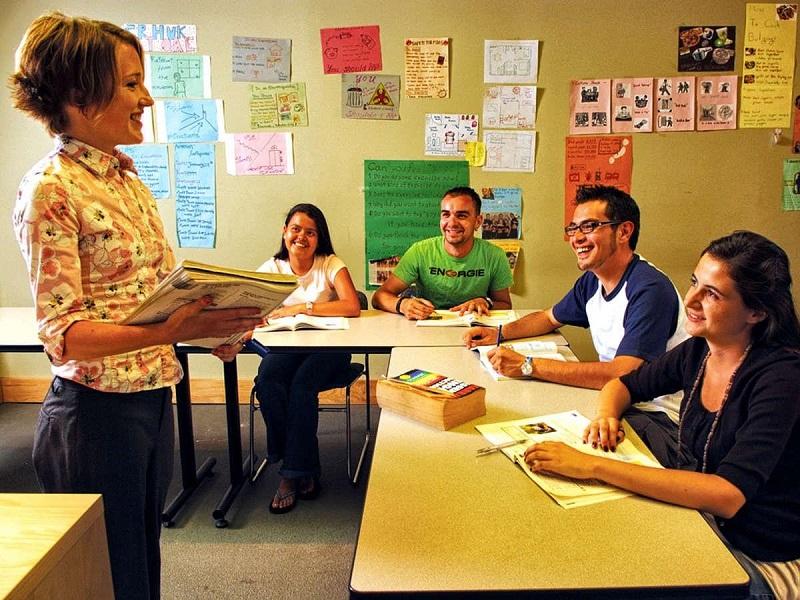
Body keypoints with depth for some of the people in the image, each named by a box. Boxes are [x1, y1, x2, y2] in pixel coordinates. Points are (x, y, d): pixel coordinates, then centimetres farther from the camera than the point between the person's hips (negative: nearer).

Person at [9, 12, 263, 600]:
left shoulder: (127, 178, 9)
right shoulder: (51, 189, -15)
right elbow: (62, 331, -19)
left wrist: (206, 325, -3)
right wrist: (168, 332, -32)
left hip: (154, 400, 8)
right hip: (95, 412, -7)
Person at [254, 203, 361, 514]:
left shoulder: (330, 264, -3)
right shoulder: (272, 267, 6)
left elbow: (352, 307, -18)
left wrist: (301, 308, -21)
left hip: (328, 347, -2)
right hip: (286, 346, 3)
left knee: (302, 383, -31)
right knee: (267, 381, -27)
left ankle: (292, 473, -14)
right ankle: (305, 469, -13)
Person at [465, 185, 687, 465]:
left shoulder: (650, 290, -23)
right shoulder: (591, 281, 4)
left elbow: (622, 374, -32)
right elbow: (550, 318, 24)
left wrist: (528, 365, -30)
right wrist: (499, 333, 5)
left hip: (659, 419, -7)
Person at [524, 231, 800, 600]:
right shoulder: (697, 352, -4)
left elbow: (728, 495, -35)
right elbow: (623, 384, 12)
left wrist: (593, 466, -38)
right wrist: (606, 414, -13)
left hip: (764, 562, -6)